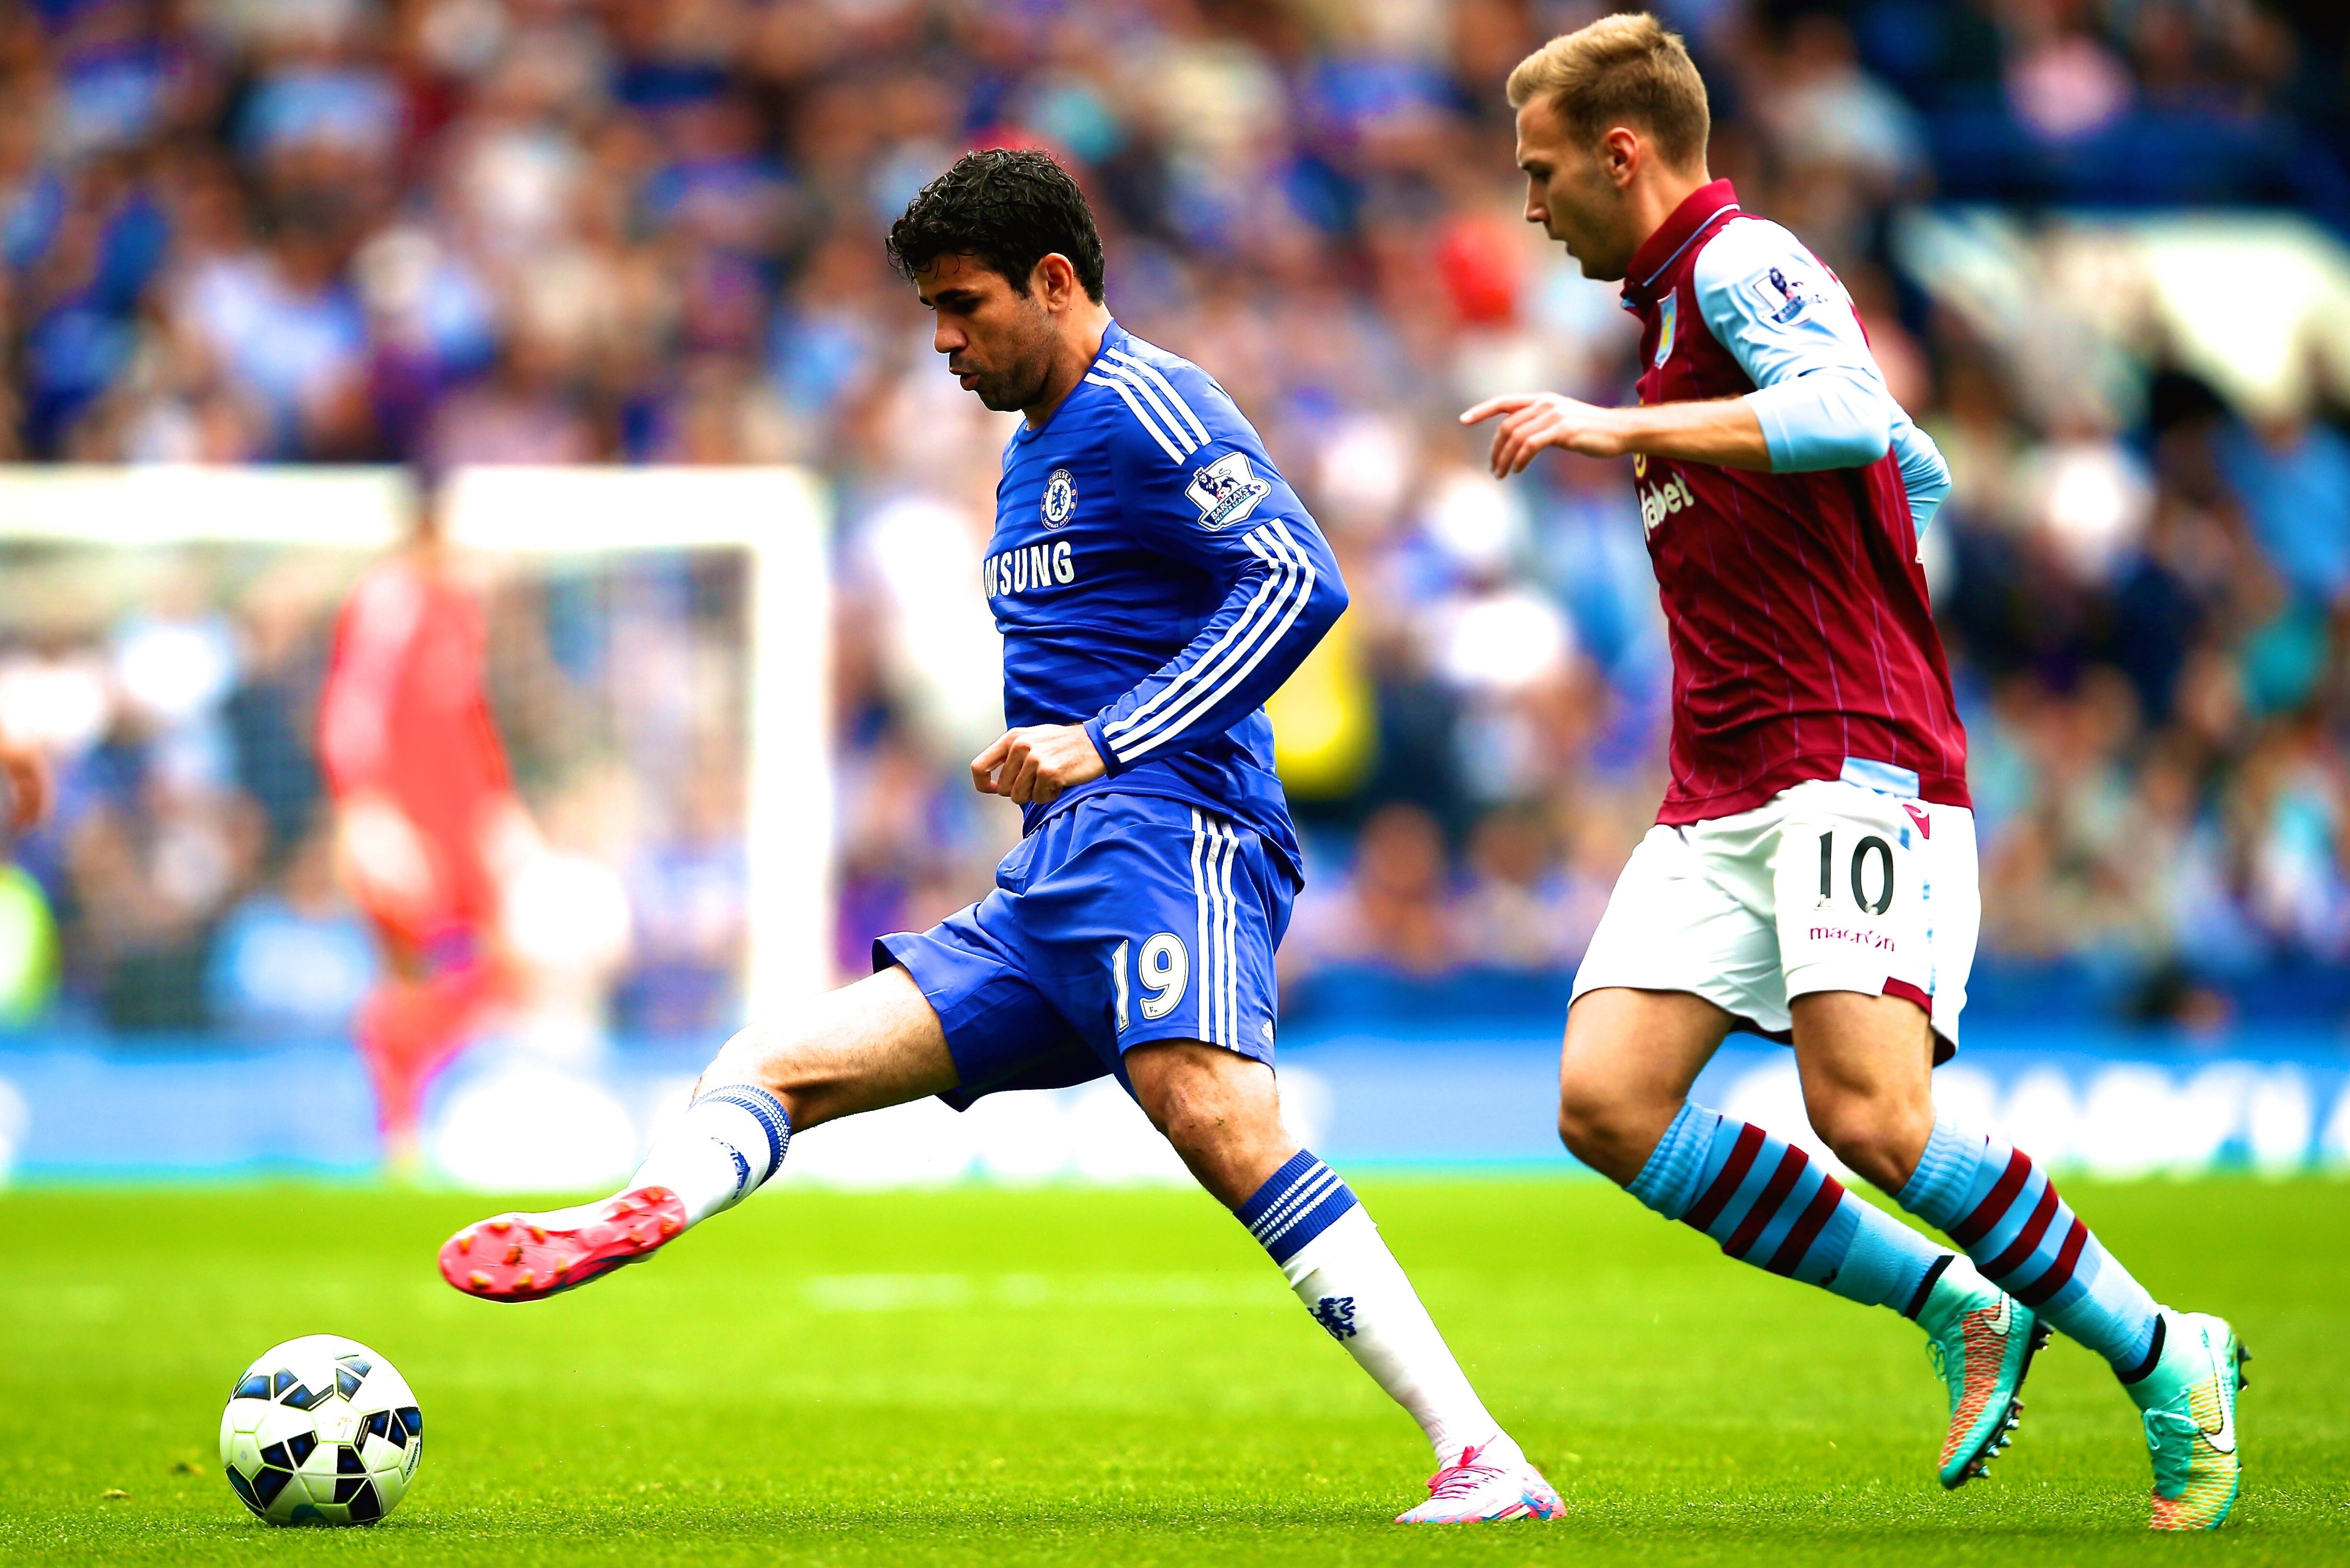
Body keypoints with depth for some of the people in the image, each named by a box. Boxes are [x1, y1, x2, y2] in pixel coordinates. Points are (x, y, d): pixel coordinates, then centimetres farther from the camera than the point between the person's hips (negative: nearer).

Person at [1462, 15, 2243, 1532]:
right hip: (1722, 791, 10)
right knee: (1606, 1101, -8)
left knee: (1871, 1117, -22)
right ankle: (1954, 1304, 0)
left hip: (1852, 761, -10)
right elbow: (1921, 478, 33)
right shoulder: (1676, 298, 24)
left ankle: (2168, 1360, -5)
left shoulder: (1741, 261, -6)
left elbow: (1858, 416, -27)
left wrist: (1623, 426, -26)